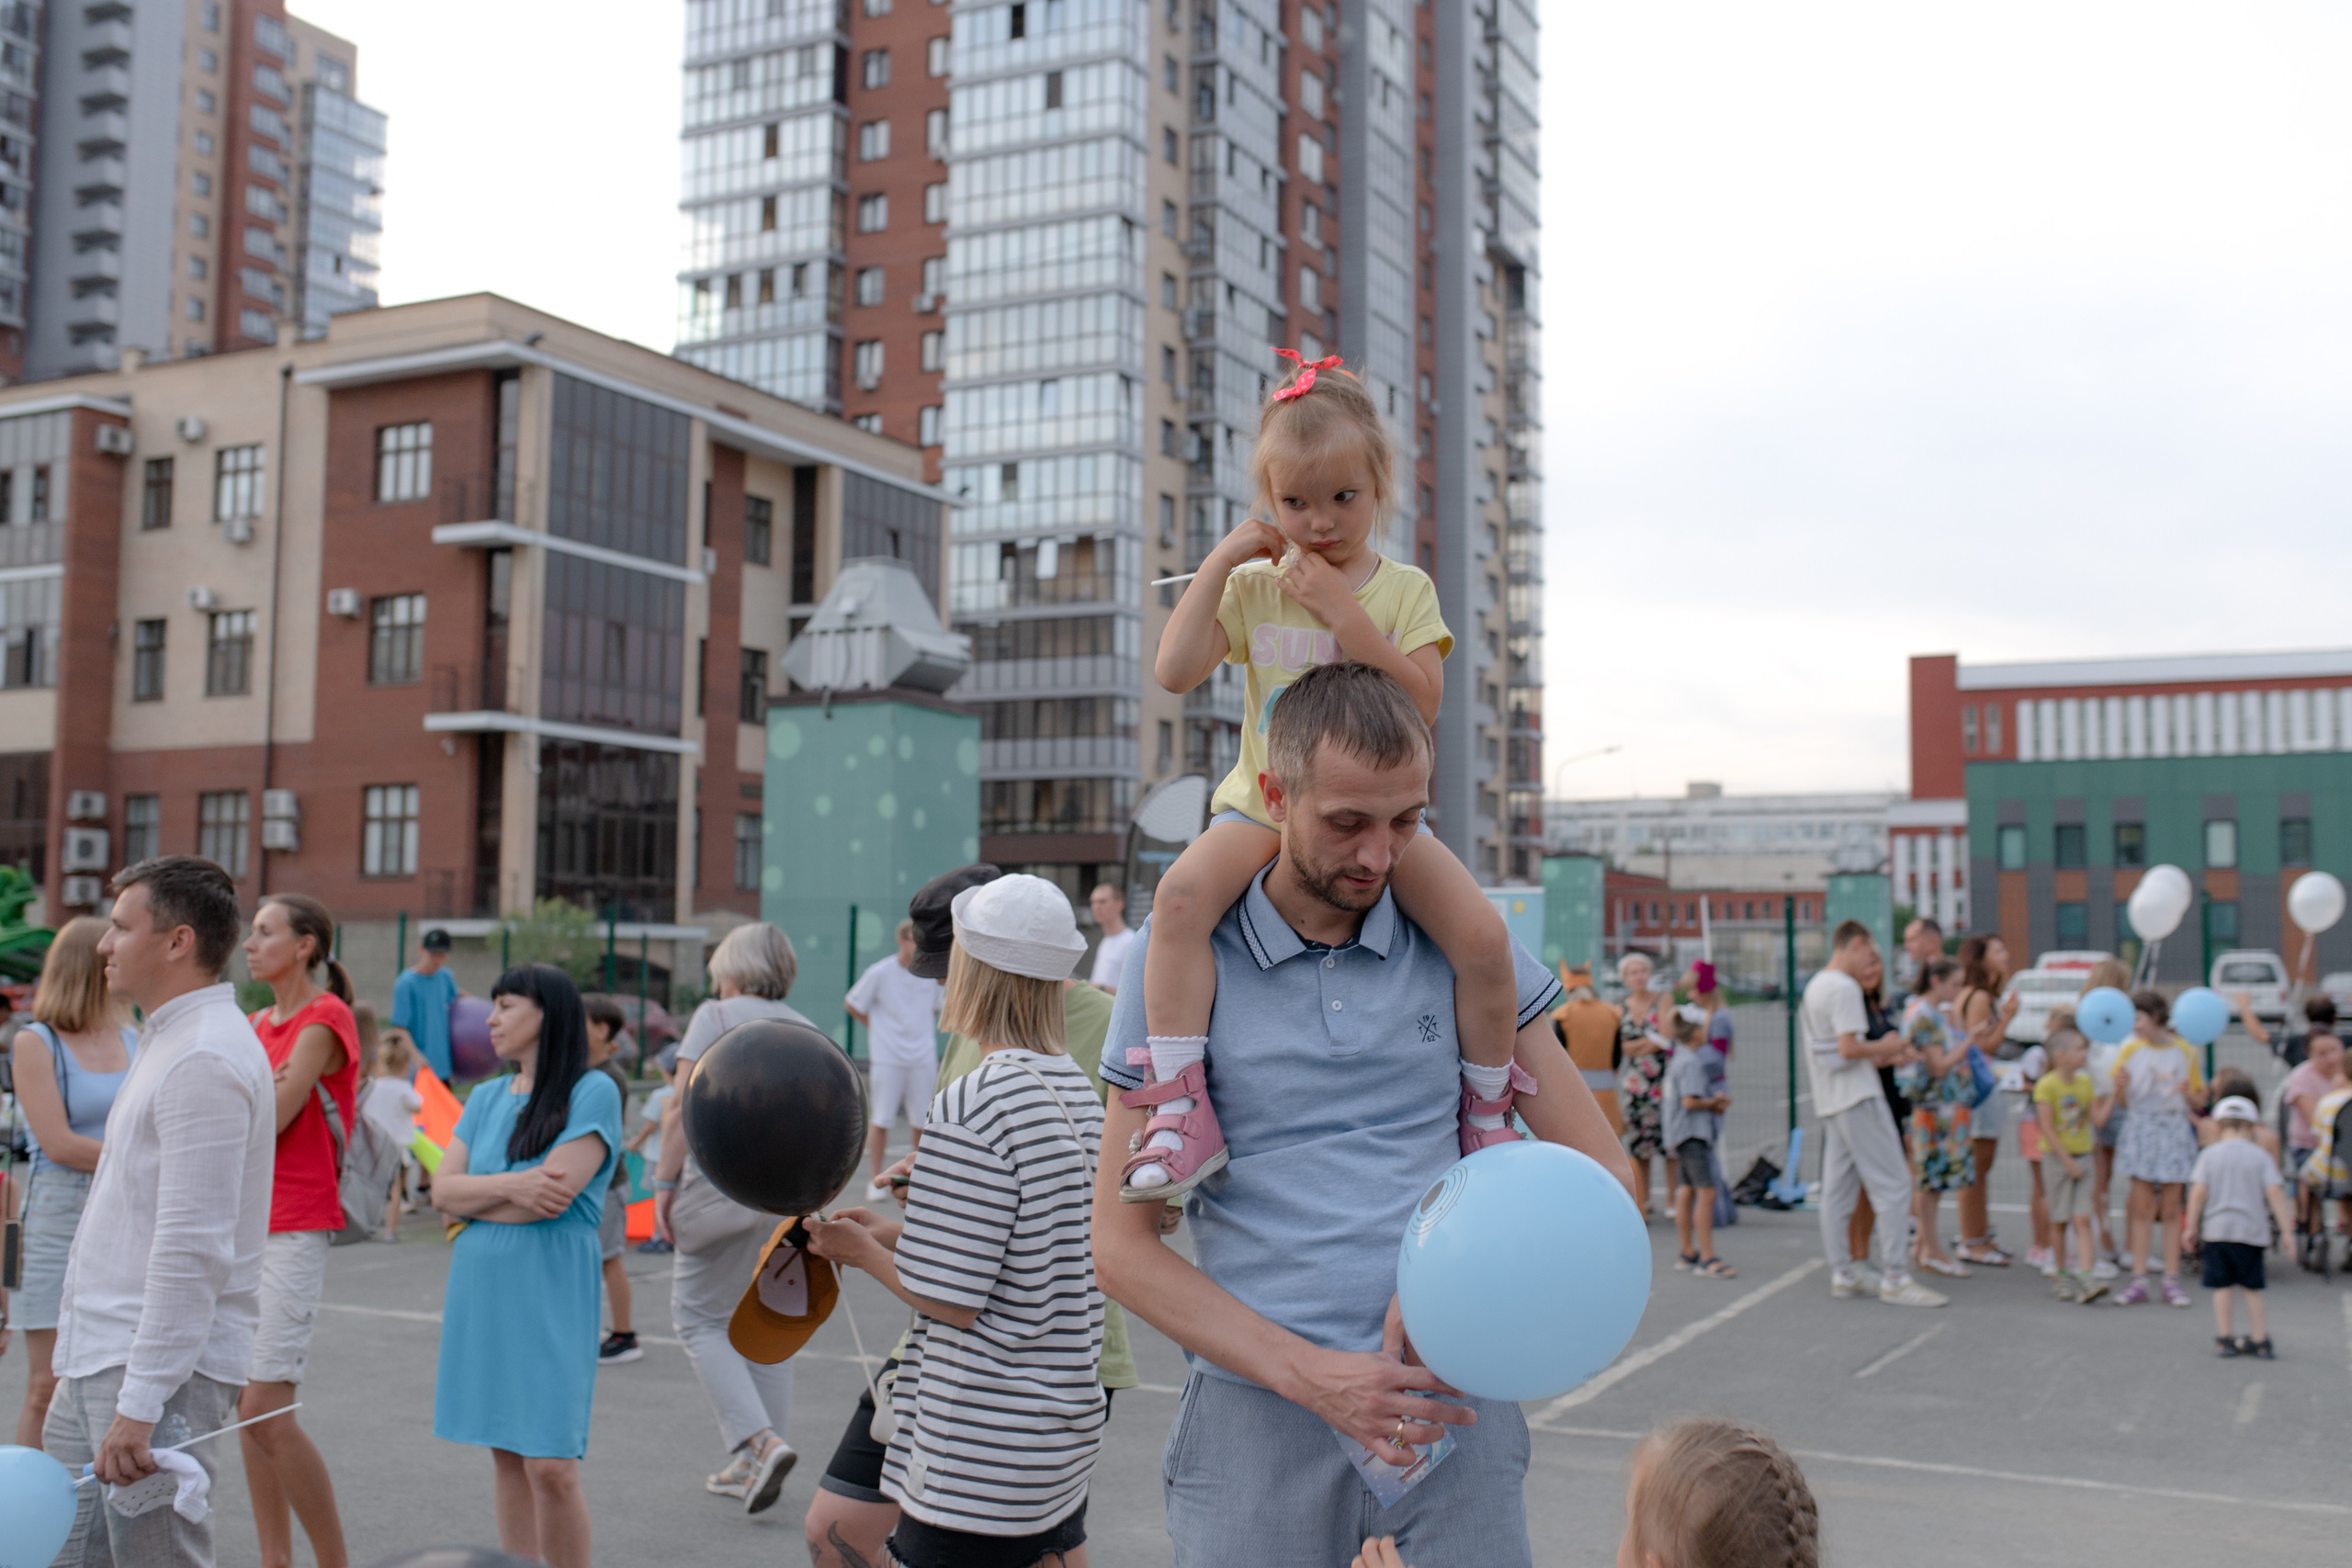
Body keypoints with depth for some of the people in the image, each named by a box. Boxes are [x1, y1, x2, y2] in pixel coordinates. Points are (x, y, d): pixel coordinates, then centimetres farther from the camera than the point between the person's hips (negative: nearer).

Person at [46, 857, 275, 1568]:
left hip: (159, 1370, -10)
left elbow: (192, 1250, -24)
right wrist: (100, 1374, 22)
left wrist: (140, 1403, -25)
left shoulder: (205, 1059, -18)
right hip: (99, 1362, 10)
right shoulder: (171, 1041, 16)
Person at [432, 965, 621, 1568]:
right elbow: (443, 1189, 4)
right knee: (507, 1457, 11)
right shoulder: (486, 1097, 13)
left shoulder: (592, 1092, -7)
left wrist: (472, 1204, -2)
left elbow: (553, 1195, -15)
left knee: (551, 1464, -9)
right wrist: (508, 1186, -15)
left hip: (550, 1294, -6)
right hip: (481, 1291, 6)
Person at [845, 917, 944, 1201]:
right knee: (881, 1121, -3)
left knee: (922, 1122, 4)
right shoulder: (880, 973, -6)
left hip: (923, 1057, 3)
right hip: (887, 1057, -3)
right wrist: (878, 1028, 4)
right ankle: (877, 1181, 7)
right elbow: (852, 1004, 4)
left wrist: (921, 1027, 11)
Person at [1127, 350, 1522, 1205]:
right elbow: (1175, 672, -8)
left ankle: (1487, 1114, 4)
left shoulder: (1404, 589, 1)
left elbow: (1422, 703, -13)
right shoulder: (1253, 587, 5)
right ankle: (1181, 1110, -26)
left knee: (1482, 932, -20)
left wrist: (1342, 609, -18)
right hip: (1265, 807, 0)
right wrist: (1221, 559, -8)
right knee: (1182, 892, -31)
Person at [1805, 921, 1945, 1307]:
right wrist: (1884, 1047, -7)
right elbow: (1849, 1047, -23)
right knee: (1893, 1185, -7)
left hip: (1829, 1099, 10)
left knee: (1836, 1188, 10)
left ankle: (1842, 1275, 14)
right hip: (1859, 1099, -10)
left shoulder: (1815, 986, 16)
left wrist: (1878, 1056, 20)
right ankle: (1895, 1279, -8)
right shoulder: (1845, 987, -14)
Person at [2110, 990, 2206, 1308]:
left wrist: (2188, 1093, -15)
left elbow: (2199, 1101, 6)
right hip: (2141, 1129, 0)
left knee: (2170, 1210, 3)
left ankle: (2172, 1281, 10)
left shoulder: (2184, 1051, 0)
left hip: (2175, 1130, 0)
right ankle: (2139, 1279, 5)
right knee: (2141, 1209, 1)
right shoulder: (2131, 1050, 1)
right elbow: (2122, 1102, 3)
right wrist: (2120, 1087, -18)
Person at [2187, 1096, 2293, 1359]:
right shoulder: (2260, 1156, 1)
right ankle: (2261, 1340, 14)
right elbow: (2275, 1192, -7)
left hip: (2216, 1228, 0)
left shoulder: (2209, 1155, 2)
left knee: (2223, 1286, 6)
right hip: (2251, 1229, 0)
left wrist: (2191, 1226, 1)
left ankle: (2225, 1338, 6)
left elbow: (2198, 1192, -5)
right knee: (2252, 1287, 11)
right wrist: (2286, 1228, -5)